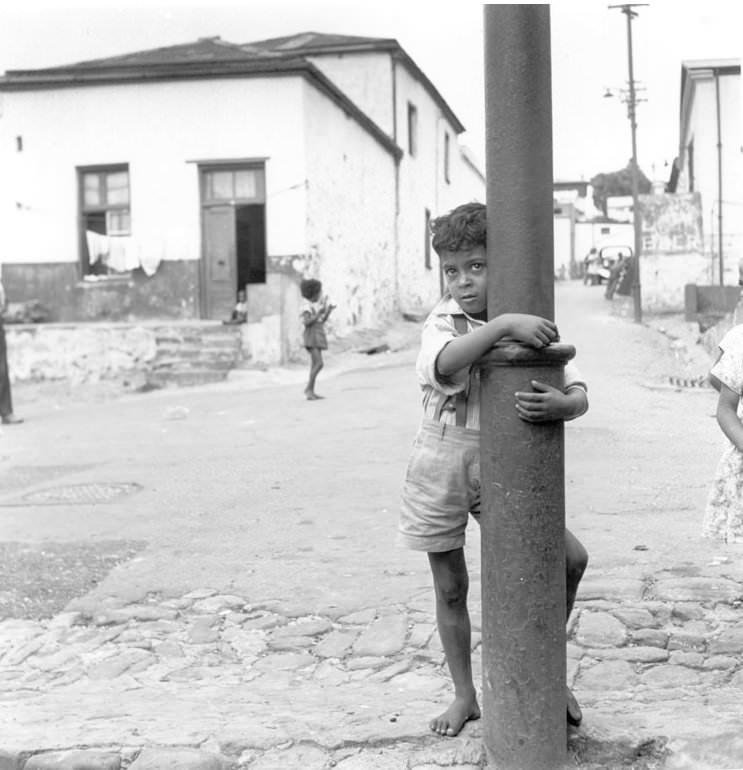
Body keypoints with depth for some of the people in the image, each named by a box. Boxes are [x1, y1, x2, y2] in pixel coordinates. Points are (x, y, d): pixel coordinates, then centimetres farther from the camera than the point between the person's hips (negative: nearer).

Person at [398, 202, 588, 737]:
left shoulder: (536, 327, -4)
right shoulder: (443, 323, -8)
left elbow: (579, 395, -12)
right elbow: (443, 364, -33)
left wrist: (561, 404, -36)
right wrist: (502, 324, -43)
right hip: (442, 463, -1)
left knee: (572, 558, -8)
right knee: (450, 587, 9)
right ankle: (465, 696, 29)